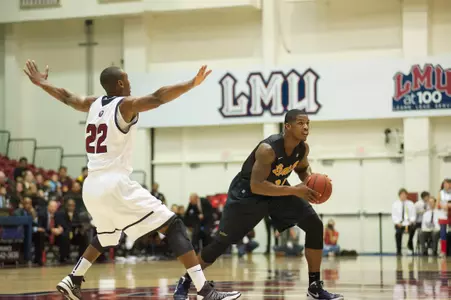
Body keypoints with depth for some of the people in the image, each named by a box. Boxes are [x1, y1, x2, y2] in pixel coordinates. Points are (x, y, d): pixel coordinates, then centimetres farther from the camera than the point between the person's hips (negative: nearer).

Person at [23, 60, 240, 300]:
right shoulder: (126, 105, -5)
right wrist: (192, 84, -29)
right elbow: (157, 98, -23)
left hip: (91, 187, 8)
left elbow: (67, 97, 32)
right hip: (115, 184, -8)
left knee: (105, 237, 36)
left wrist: (41, 83, 49)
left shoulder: (93, 104, 15)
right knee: (174, 227, -8)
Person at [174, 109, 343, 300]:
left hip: (278, 191, 6)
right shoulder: (268, 149, -34)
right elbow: (256, 186, -37)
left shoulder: (303, 148, -12)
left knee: (315, 225, -9)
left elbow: (302, 169, 11)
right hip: (247, 193, -6)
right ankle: (185, 282, 19)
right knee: (222, 242, -3)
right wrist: (294, 190, -39)